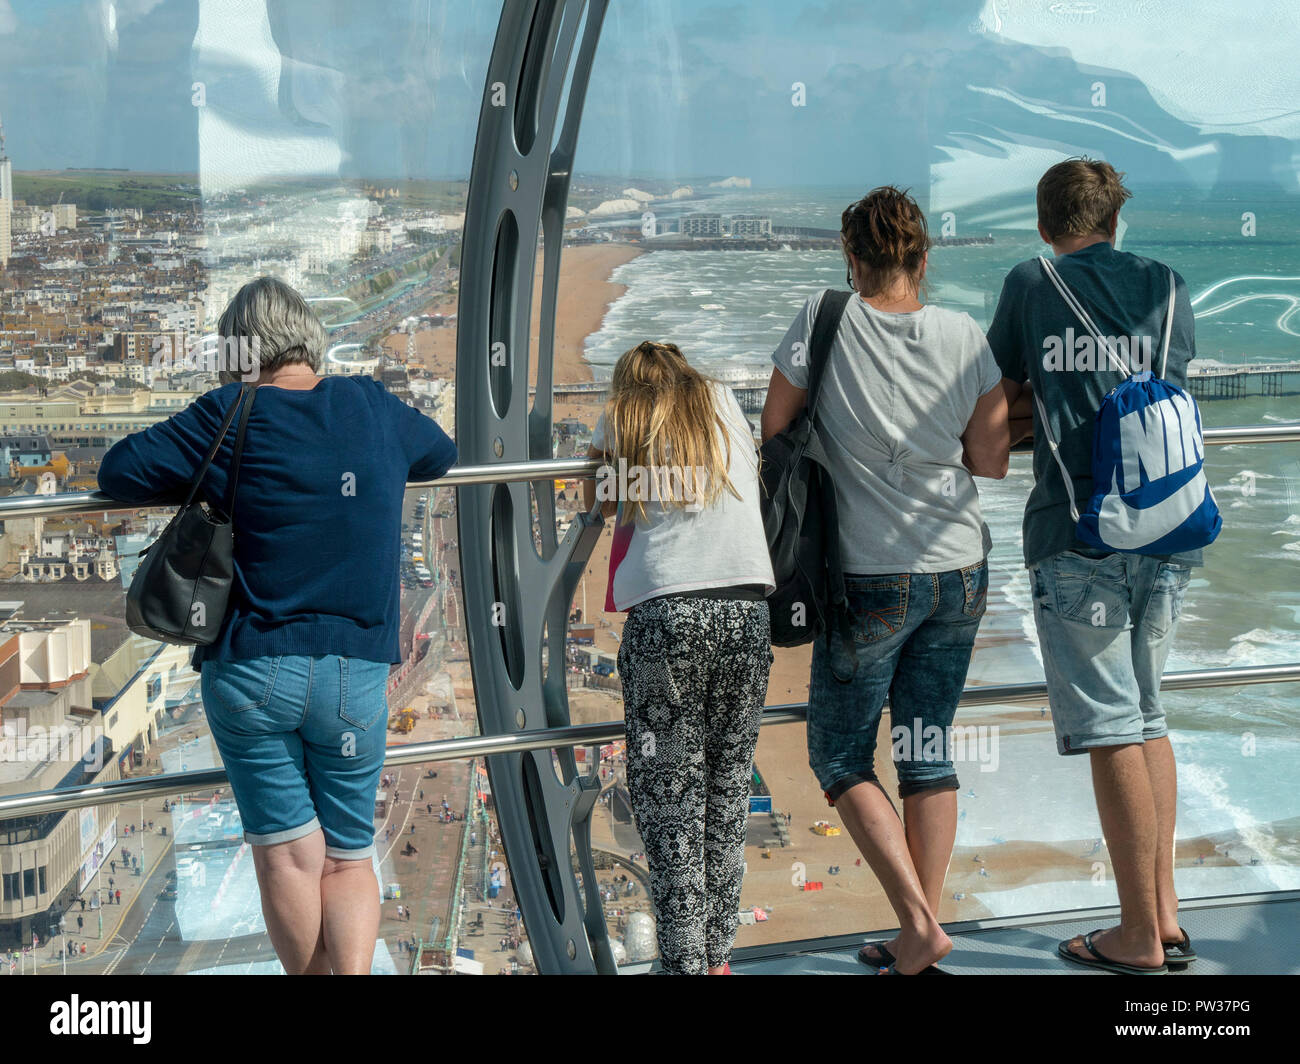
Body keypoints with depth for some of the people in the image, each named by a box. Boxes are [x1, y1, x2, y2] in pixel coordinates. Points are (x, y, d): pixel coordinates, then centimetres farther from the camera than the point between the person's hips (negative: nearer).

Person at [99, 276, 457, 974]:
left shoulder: (229, 417, -5)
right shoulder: (373, 407, 5)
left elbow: (119, 472, -1)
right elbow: (441, 453, 24)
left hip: (249, 671, -2)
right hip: (354, 670, 2)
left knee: (287, 855, 6)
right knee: (348, 857, 9)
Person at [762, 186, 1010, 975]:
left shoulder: (824, 323, -11)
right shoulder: (966, 336, -4)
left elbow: (772, 434, -4)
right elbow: (992, 461, 0)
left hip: (872, 578, -4)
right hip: (961, 570, 4)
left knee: (842, 757, 10)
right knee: (928, 752, 13)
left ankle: (919, 923, 0)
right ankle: (921, 933, 19)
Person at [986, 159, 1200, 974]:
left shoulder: (1031, 285, 2)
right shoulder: (1166, 287, 12)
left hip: (1079, 533, -4)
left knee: (1111, 730, -2)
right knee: (1147, 719, 16)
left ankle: (1139, 939, 3)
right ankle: (1166, 916, 18)